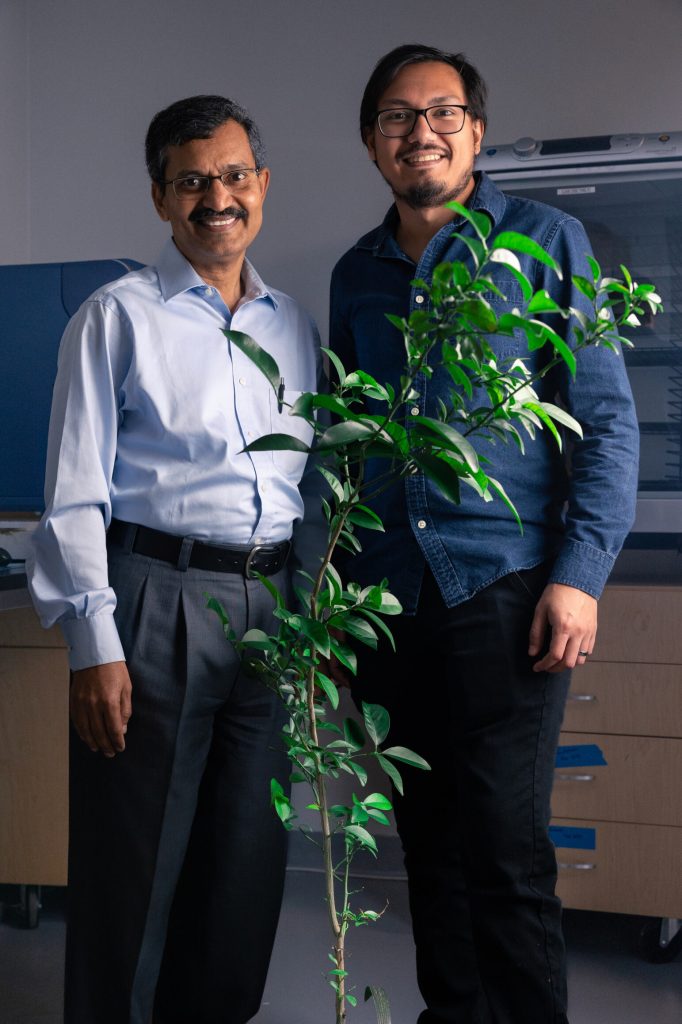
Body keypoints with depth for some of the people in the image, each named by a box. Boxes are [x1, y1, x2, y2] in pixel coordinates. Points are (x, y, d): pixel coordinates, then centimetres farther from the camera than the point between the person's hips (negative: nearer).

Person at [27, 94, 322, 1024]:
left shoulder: (294, 325, 15)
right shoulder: (118, 316, 0)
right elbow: (75, 494, -5)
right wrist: (93, 641, -12)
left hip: (272, 603, 5)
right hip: (158, 596, -5)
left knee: (248, 856, 13)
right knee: (133, 865, 2)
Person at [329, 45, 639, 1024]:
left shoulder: (547, 241, 1)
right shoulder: (357, 273, 14)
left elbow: (607, 420, -4)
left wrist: (580, 574, -13)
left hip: (503, 591, -4)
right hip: (387, 595, 5)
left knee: (505, 850, -3)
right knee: (429, 838, 12)